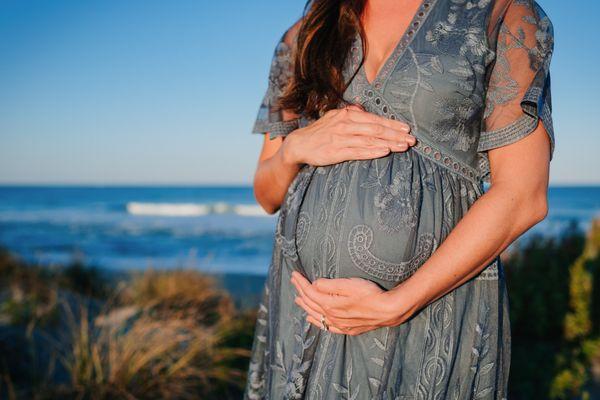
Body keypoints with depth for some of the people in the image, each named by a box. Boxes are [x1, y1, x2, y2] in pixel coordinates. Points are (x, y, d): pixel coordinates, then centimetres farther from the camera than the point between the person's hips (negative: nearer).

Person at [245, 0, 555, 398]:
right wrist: (295, 147, -10)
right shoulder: (303, 37, 10)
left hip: (434, 307, -3)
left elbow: (522, 196, -11)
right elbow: (267, 194, 13)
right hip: (302, 304, 4)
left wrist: (395, 305, -16)